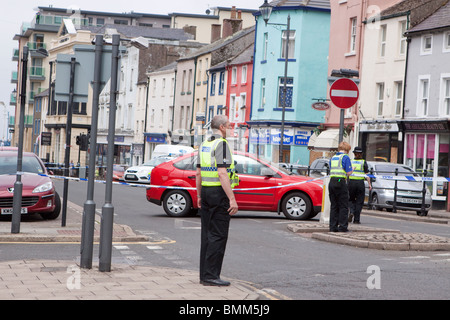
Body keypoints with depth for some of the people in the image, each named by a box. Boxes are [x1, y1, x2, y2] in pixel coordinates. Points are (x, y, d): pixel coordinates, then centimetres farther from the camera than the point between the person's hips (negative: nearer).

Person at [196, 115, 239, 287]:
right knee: (218, 235, -6)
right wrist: (232, 199, -21)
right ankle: (211, 275, -7)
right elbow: (222, 174, -20)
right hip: (219, 193, -9)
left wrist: (199, 196, 23)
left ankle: (204, 274, 14)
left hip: (206, 191, 9)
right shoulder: (221, 144, -13)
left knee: (207, 235, 11)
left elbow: (198, 173, 17)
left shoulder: (204, 145, 14)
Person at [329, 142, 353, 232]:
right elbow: (348, 173, -8)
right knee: (343, 206, 0)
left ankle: (333, 227, 6)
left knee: (333, 206, 9)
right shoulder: (345, 157, -3)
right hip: (341, 182, -6)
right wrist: (352, 170, 13)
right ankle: (343, 227, -3)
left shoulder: (333, 158, 17)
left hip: (331, 182, 6)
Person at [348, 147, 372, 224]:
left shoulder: (350, 161, 6)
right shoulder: (363, 162, 1)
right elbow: (367, 174, -3)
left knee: (351, 199, 16)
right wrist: (369, 184, 1)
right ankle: (356, 219, 3)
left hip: (351, 183, 1)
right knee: (359, 201, 5)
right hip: (360, 183, -1)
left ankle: (351, 212, -11)